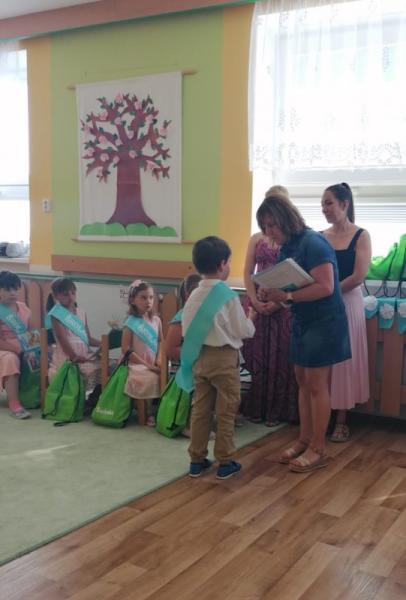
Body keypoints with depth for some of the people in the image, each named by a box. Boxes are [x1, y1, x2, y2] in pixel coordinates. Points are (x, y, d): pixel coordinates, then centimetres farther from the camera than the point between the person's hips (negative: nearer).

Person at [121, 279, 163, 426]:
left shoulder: (156, 320, 8)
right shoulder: (131, 323, -6)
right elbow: (126, 349, -11)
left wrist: (159, 359, -6)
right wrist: (147, 364, -16)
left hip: (154, 364, 5)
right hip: (137, 364, -5)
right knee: (151, 379, -30)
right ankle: (149, 414, -11)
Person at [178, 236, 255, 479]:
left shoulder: (194, 296, 2)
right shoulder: (228, 296, -15)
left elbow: (186, 330, 6)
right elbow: (243, 331, -10)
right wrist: (252, 317, 8)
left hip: (199, 357, 6)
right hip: (224, 358, -5)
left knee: (200, 410, 13)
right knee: (226, 412, 6)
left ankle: (197, 459, 21)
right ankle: (225, 461, 15)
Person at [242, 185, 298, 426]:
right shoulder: (256, 238, 10)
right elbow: (248, 273, 6)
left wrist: (279, 301, -15)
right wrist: (255, 301, -7)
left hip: (285, 305, -2)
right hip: (259, 304, 3)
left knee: (281, 357, 1)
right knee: (257, 355, 5)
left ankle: (276, 411, 10)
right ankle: (257, 408, 15)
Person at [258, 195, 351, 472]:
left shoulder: (313, 243, -20)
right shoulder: (286, 247, 6)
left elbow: (325, 287, -26)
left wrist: (287, 296, -28)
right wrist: (274, 297, -9)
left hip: (324, 321, -8)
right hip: (302, 321, 8)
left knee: (316, 384, -3)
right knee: (303, 381, 11)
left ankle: (318, 449, 8)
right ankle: (305, 440, 22)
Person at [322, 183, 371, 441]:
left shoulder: (361, 236, -3)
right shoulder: (320, 237, 8)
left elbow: (358, 277, -11)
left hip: (347, 304, -3)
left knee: (344, 360, 3)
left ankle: (341, 421, 13)